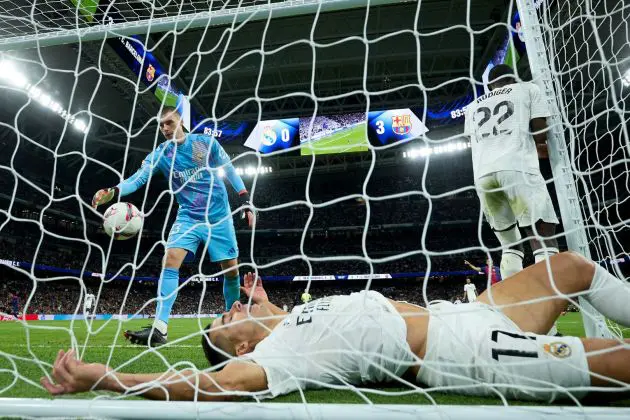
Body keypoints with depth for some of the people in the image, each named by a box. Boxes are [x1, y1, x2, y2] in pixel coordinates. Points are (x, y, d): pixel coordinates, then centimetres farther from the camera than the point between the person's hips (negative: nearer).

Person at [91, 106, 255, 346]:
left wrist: (246, 202, -1)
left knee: (231, 269, 1)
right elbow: (139, 178, -15)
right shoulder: (160, 154, -1)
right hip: (188, 217, 1)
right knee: (170, 261, -20)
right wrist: (113, 192, -35)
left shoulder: (207, 142, -3)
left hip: (219, 216, -1)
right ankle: (159, 329, -19)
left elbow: (230, 170, 3)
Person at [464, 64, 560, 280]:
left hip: (483, 174, 5)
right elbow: (541, 134, 8)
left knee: (510, 246, 13)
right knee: (545, 241, -6)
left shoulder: (473, 106, 30)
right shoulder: (527, 88, 18)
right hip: (517, 168, -4)